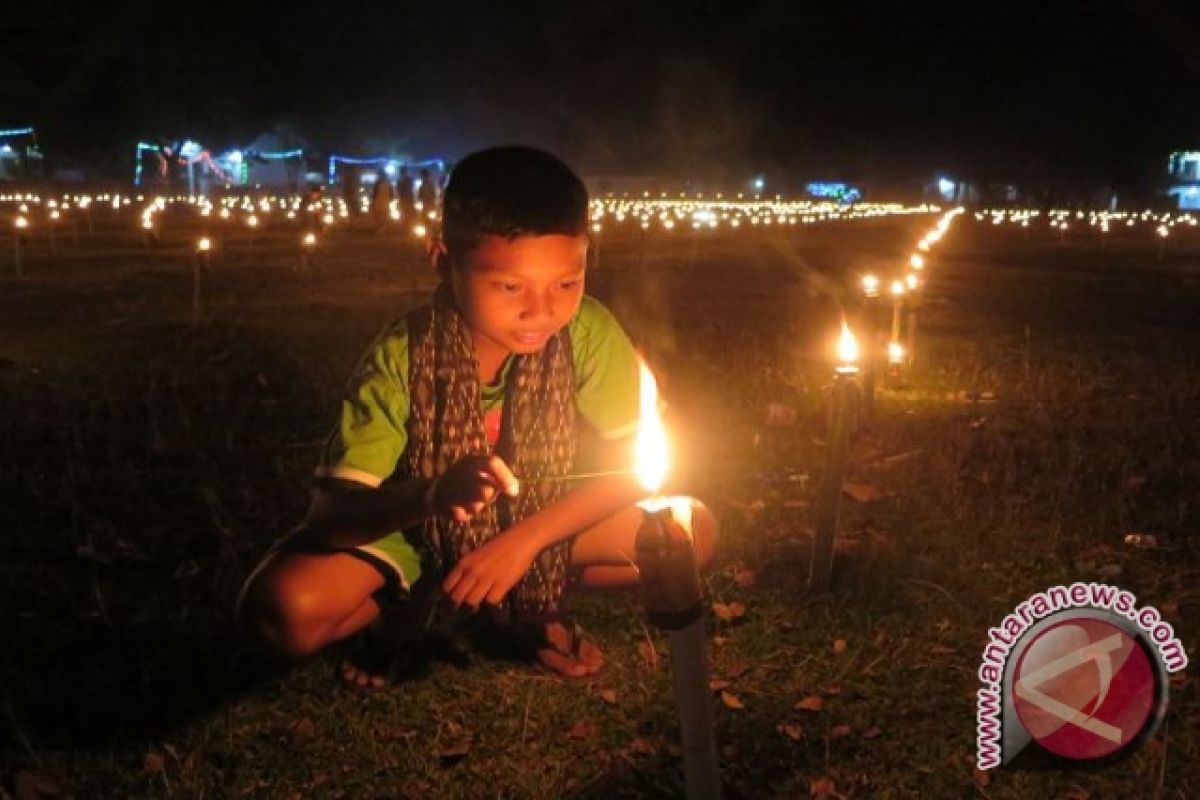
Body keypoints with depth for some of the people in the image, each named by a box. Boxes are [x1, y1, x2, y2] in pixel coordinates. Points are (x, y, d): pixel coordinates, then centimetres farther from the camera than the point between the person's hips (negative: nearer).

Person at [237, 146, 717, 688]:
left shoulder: (587, 333, -23)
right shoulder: (400, 361, -27)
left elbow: (632, 463, -16)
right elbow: (330, 513, -29)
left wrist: (522, 541, -25)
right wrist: (431, 496, -50)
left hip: (540, 522, 2)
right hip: (417, 531, -2)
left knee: (694, 532, -19)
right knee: (283, 607, -29)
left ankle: (520, 606, 2)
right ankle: (412, 606, 4)